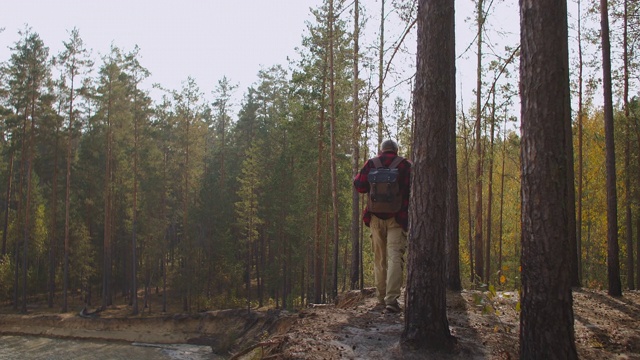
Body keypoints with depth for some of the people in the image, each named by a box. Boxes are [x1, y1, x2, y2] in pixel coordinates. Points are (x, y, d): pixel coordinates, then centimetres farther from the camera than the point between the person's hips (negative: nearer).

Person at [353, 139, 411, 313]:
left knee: (379, 259, 11)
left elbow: (359, 186, 2)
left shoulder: (371, 164, 5)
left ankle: (382, 299, 14)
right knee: (395, 256, -7)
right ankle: (391, 299, -18)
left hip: (376, 217, 2)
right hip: (398, 217, -2)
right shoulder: (405, 165, 2)